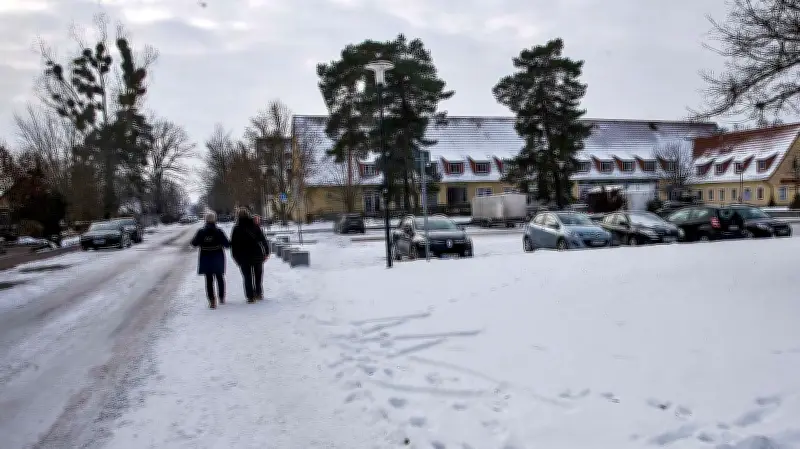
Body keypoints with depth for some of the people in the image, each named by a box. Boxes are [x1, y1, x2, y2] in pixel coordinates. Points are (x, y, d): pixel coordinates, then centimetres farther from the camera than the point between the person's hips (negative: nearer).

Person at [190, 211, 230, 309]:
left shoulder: (201, 232, -7)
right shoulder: (218, 232, -12)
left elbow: (194, 244, 1)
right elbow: (227, 244, -11)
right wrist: (232, 242, 8)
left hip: (206, 259, 0)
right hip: (218, 258, 0)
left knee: (209, 279, 4)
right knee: (220, 277, 18)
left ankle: (212, 301, -6)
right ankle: (221, 298, 28)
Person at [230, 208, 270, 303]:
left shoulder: (236, 229, -4)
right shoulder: (255, 226, -4)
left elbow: (233, 244, -1)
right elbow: (263, 240, -3)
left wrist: (236, 257, 6)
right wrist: (267, 252, 4)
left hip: (243, 257, -1)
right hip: (257, 255, 1)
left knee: (247, 276, 6)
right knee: (258, 274, 15)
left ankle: (250, 297, 4)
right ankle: (259, 294, 18)